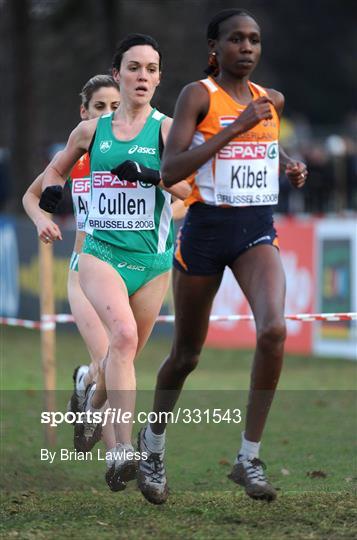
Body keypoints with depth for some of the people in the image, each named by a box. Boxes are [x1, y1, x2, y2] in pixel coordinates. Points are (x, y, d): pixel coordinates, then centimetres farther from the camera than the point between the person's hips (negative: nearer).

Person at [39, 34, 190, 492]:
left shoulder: (167, 129, 1)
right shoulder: (91, 130, 8)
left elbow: (189, 188, -10)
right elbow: (57, 169, 24)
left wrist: (150, 174, -27)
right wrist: (51, 189, 1)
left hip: (152, 259, 1)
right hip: (101, 252, -1)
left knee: (125, 354, 11)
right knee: (123, 333, -27)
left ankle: (92, 403, 47)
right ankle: (122, 448, -31)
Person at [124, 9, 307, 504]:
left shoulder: (272, 100, 8)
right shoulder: (198, 95, -8)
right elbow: (170, 171, -18)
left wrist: (289, 166, 7)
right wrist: (235, 127, -21)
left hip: (258, 230, 3)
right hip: (206, 229, -3)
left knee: (273, 330, -23)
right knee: (187, 353, 9)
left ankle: (249, 458, -13)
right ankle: (153, 442, 37)